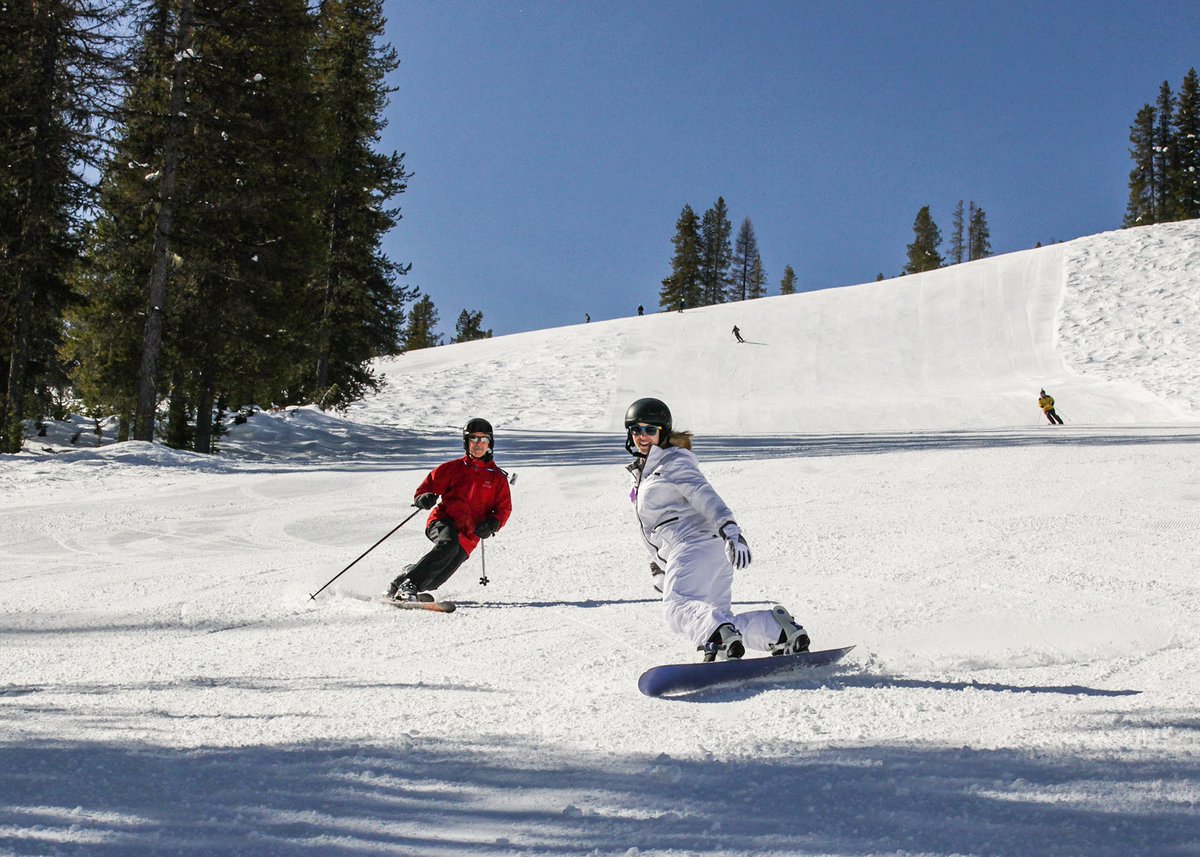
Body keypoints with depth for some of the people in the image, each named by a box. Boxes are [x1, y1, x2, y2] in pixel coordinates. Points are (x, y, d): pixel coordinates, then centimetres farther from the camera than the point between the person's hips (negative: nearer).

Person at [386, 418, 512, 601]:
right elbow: (430, 483, 12)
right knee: (448, 543, -35)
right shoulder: (454, 468, 12)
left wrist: (492, 524, -8)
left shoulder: (497, 478, 14)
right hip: (443, 521, -1)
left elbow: (504, 508, 13)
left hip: (467, 536, 1)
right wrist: (424, 497, -12)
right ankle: (407, 583, -34)